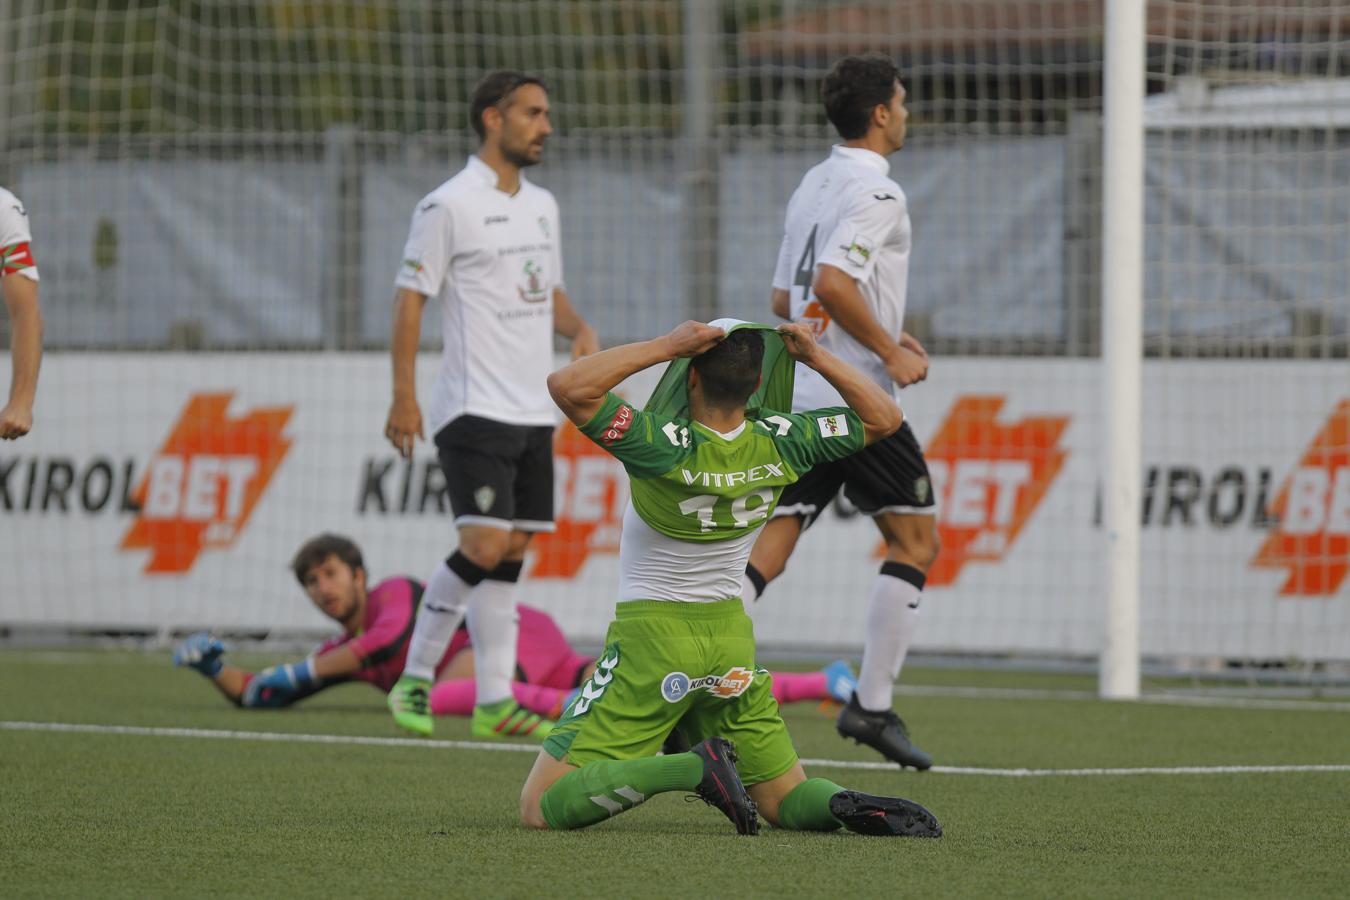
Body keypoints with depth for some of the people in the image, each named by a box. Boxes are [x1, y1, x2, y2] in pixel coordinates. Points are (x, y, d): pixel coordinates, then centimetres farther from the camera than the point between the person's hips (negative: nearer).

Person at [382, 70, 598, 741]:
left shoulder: (542, 205, 15)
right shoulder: (448, 206, -8)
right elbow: (410, 299, -8)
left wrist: (580, 330, 4)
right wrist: (403, 397, -13)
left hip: (534, 409, 7)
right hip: (474, 408, -7)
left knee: (513, 551, 4)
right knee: (484, 547, -16)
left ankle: (493, 701, 6)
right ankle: (415, 677, 0)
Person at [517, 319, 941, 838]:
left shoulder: (667, 447, -22)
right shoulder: (779, 445, -7)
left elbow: (568, 386, -29)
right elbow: (884, 417, 8)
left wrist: (668, 346, -24)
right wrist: (818, 358, 0)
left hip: (651, 633, -5)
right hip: (733, 639, 5)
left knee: (541, 808, -8)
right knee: (786, 799, 18)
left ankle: (692, 767, -23)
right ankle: (848, 805, -16)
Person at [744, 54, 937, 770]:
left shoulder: (811, 186, 17)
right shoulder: (876, 190, -11)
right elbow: (832, 282, -24)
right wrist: (891, 351, -13)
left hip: (798, 395, 8)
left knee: (769, 545, 2)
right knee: (916, 543, 5)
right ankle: (871, 705, 3)